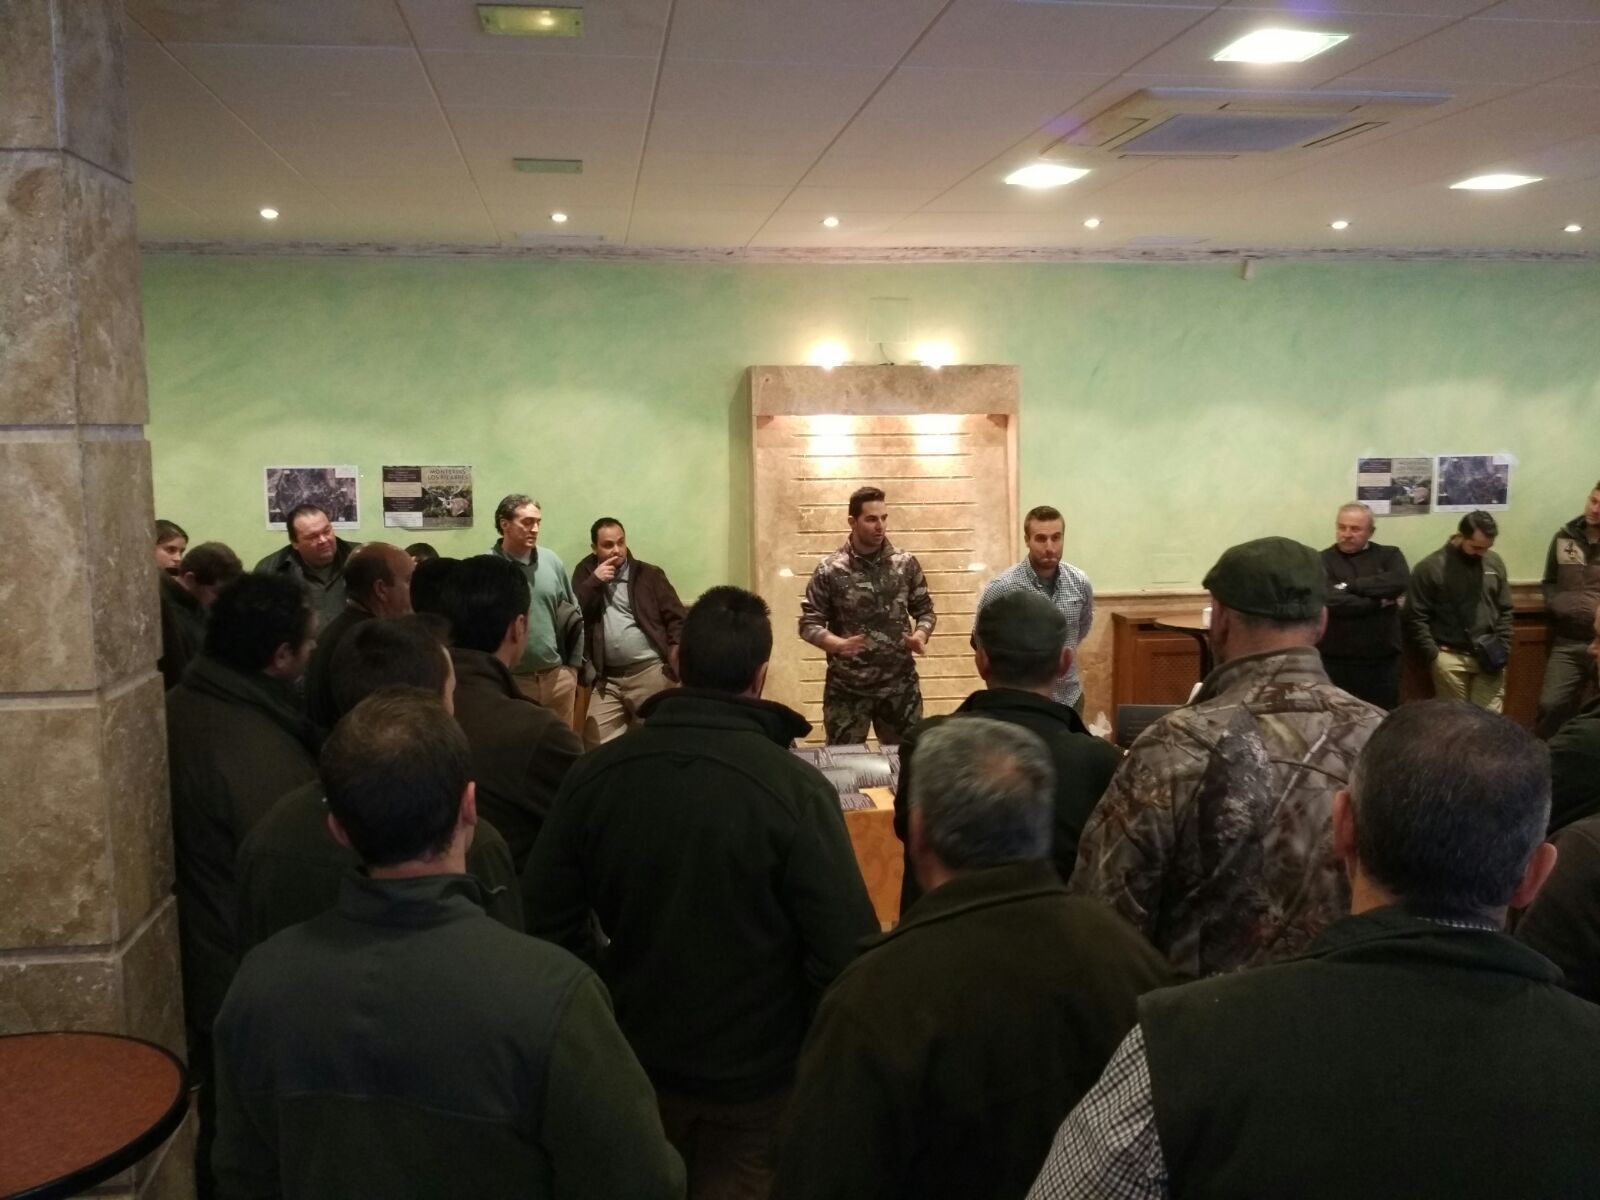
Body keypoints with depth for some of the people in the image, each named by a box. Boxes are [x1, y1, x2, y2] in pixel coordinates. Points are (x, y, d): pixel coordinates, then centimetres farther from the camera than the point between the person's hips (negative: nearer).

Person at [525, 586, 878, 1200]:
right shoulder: (795, 787, -25)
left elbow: (548, 919, -4)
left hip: (636, 1057, 4)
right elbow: (845, 945, -25)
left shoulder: (596, 772, -11)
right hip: (755, 1068, -4)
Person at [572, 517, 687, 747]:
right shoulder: (586, 573, 12)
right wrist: (594, 582, -8)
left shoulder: (649, 575, 5)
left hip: (650, 671, -2)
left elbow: (677, 618, 1)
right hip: (607, 678, 2)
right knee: (596, 744, -1)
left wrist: (676, 654, -12)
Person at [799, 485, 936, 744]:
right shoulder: (829, 570, -5)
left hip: (900, 685, 2)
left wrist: (920, 636, -11)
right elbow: (809, 623, -3)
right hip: (847, 689, -2)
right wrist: (840, 645, -21)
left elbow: (924, 610, 10)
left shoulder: (906, 564, 2)